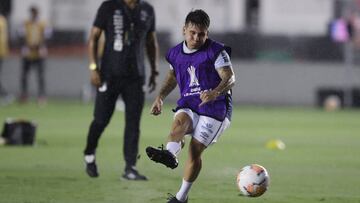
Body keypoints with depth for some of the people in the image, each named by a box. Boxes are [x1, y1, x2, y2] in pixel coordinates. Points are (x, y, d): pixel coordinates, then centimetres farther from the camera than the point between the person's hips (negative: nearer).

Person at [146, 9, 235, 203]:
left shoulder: (216, 51, -7)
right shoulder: (176, 53, 9)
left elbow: (229, 78, -17)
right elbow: (172, 76, 28)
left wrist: (215, 93, -37)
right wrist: (161, 96, 12)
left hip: (214, 107, -4)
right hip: (188, 106, 4)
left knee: (195, 150, -11)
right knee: (179, 121, -32)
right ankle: (170, 154, -63)